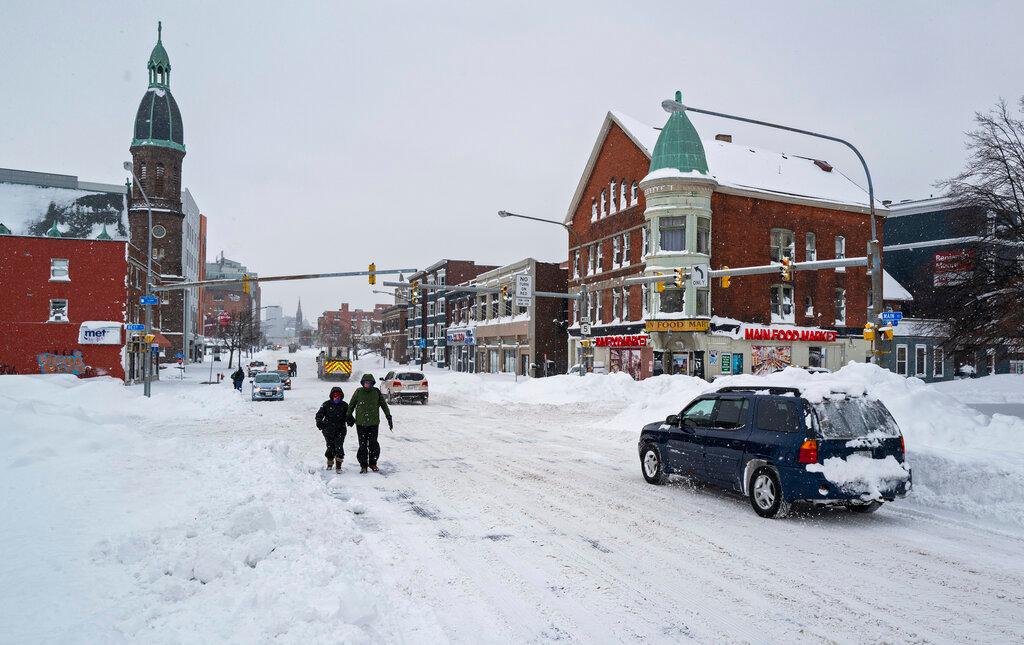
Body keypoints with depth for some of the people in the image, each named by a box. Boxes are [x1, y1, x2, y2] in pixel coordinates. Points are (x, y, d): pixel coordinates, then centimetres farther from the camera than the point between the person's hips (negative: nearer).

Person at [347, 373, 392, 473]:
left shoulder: (377, 392, 1)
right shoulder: (358, 392, 1)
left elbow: (384, 405, 9)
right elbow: (351, 405, 13)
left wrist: (389, 418, 7)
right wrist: (349, 417, 16)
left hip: (374, 423, 0)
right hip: (360, 423, 0)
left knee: (373, 444, 0)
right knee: (363, 445, 1)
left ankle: (373, 463, 18)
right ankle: (363, 465, 13)